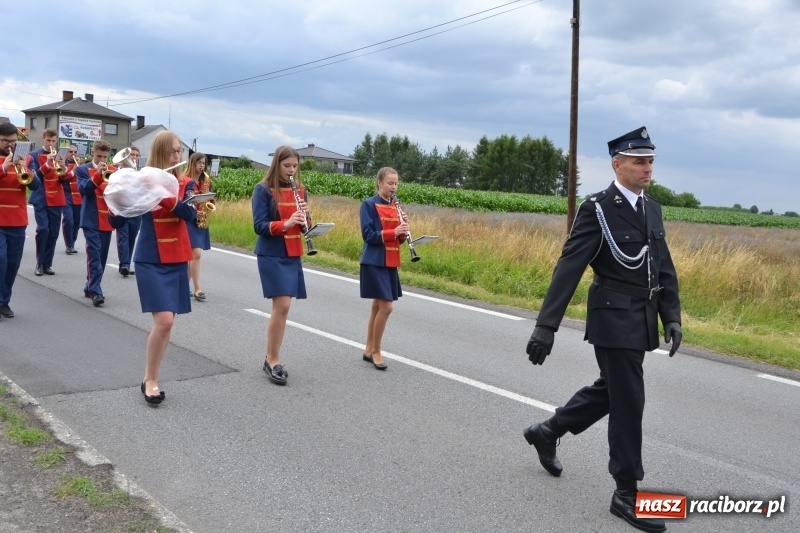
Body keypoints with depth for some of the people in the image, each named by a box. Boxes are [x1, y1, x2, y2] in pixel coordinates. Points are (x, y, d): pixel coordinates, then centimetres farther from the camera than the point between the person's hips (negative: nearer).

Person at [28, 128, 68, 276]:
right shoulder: (34, 155, 1)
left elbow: (65, 180, 5)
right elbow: (34, 177, -11)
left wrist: (64, 170, -16)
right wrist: (47, 165, -25)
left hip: (57, 200, 4)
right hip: (41, 199, -4)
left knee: (53, 233, 2)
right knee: (43, 229, -16)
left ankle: (47, 264, 9)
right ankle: (39, 263, -4)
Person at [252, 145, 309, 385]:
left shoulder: (300, 190, 10)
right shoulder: (263, 189, -7)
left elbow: (304, 225, 11)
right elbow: (259, 226, -13)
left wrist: (305, 217, -11)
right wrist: (285, 223, -28)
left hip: (292, 255, 6)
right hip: (271, 255, -6)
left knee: (282, 306, 7)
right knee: (281, 305, -13)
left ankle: (272, 358, 17)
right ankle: (272, 360, -1)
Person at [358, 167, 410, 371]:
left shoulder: (395, 206, 12)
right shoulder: (369, 205, -8)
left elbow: (397, 237, 13)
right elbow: (368, 235, -16)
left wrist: (403, 231, -8)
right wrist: (393, 232, -24)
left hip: (390, 263, 7)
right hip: (374, 262, -7)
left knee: (378, 306, 12)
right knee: (386, 306, -11)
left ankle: (369, 350, 22)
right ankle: (375, 351, 3)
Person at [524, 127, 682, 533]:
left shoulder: (652, 209, 10)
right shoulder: (597, 209, -13)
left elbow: (664, 268, 13)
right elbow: (568, 269, -19)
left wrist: (671, 317, 3)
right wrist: (545, 327, -23)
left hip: (641, 320, 8)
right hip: (614, 319, -8)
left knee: (610, 389, 19)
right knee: (628, 402, -2)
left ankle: (547, 432, 39)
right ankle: (626, 493, 12)